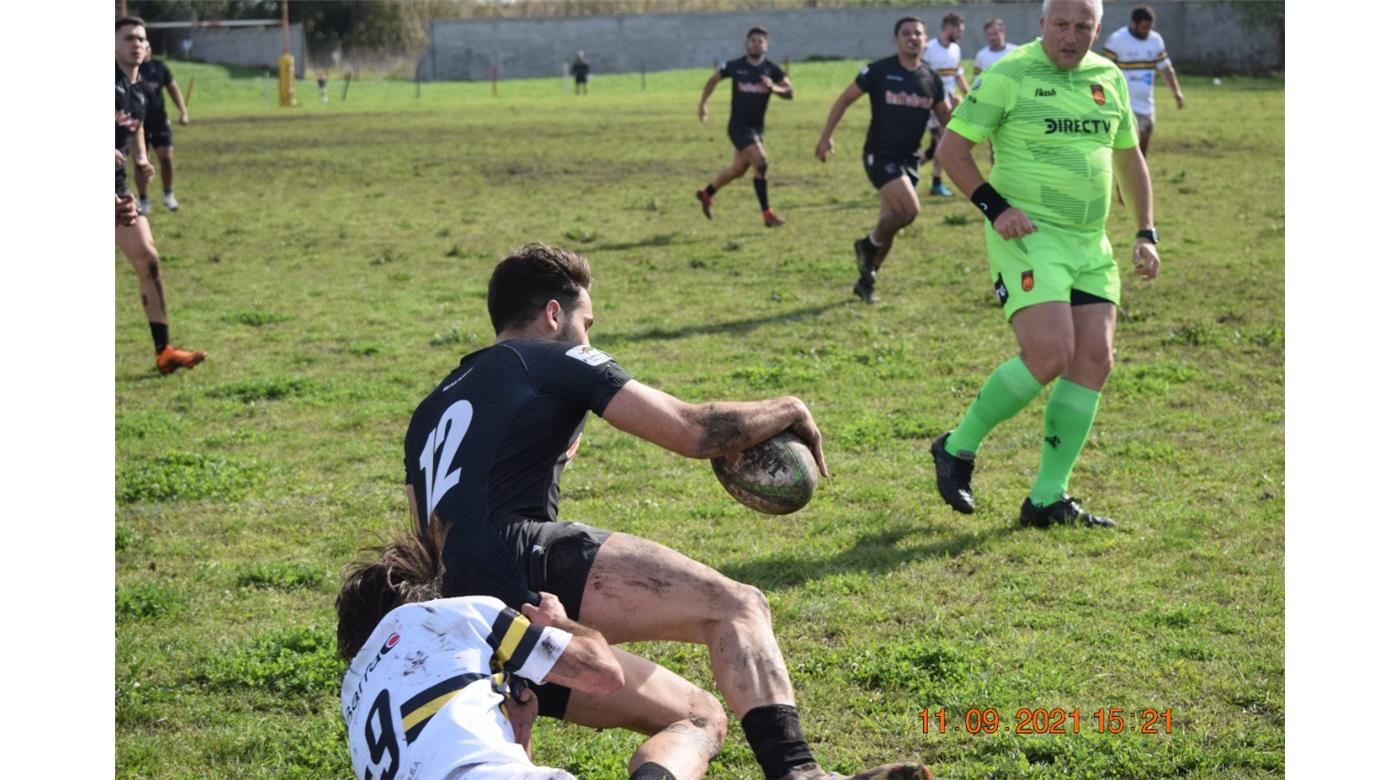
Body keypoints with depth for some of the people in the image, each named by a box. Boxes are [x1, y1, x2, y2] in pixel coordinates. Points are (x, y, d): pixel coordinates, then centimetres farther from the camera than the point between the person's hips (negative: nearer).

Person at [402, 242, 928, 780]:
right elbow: (695, 432, 3)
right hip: (526, 558, -7)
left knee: (698, 720, 12)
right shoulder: (551, 359, 10)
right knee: (737, 608, -11)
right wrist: (789, 412, 20)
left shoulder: (430, 412, 31)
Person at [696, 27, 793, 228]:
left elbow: (789, 93, -10)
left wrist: (773, 88, -29)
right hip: (739, 126, -5)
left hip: (757, 127, 5)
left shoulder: (772, 70, -1)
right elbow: (713, 80, 11)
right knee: (761, 162, -19)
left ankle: (706, 194, 42)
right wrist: (702, 104, 8)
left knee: (738, 169, 18)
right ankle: (767, 214, -14)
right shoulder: (735, 66, -6)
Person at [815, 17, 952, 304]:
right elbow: (844, 100, -2)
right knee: (909, 209, -22)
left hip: (909, 158, 6)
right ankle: (868, 245, 5)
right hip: (880, 155, -6)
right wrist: (826, 137, -7)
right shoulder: (879, 71, -8)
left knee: (892, 221, 10)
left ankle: (866, 280, 25)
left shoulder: (931, 79, 5)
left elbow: (946, 119, 11)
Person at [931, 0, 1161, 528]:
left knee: (1094, 361, -2)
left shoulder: (1109, 79, 12)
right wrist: (994, 207, -17)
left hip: (1091, 246, 7)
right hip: (1028, 238, -7)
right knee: (1049, 356, -19)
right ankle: (957, 448, 3)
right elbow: (951, 150, -5)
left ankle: (1048, 499, 6)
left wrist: (1146, 234, 15)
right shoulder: (1008, 76, -7)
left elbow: (1129, 158, 22)